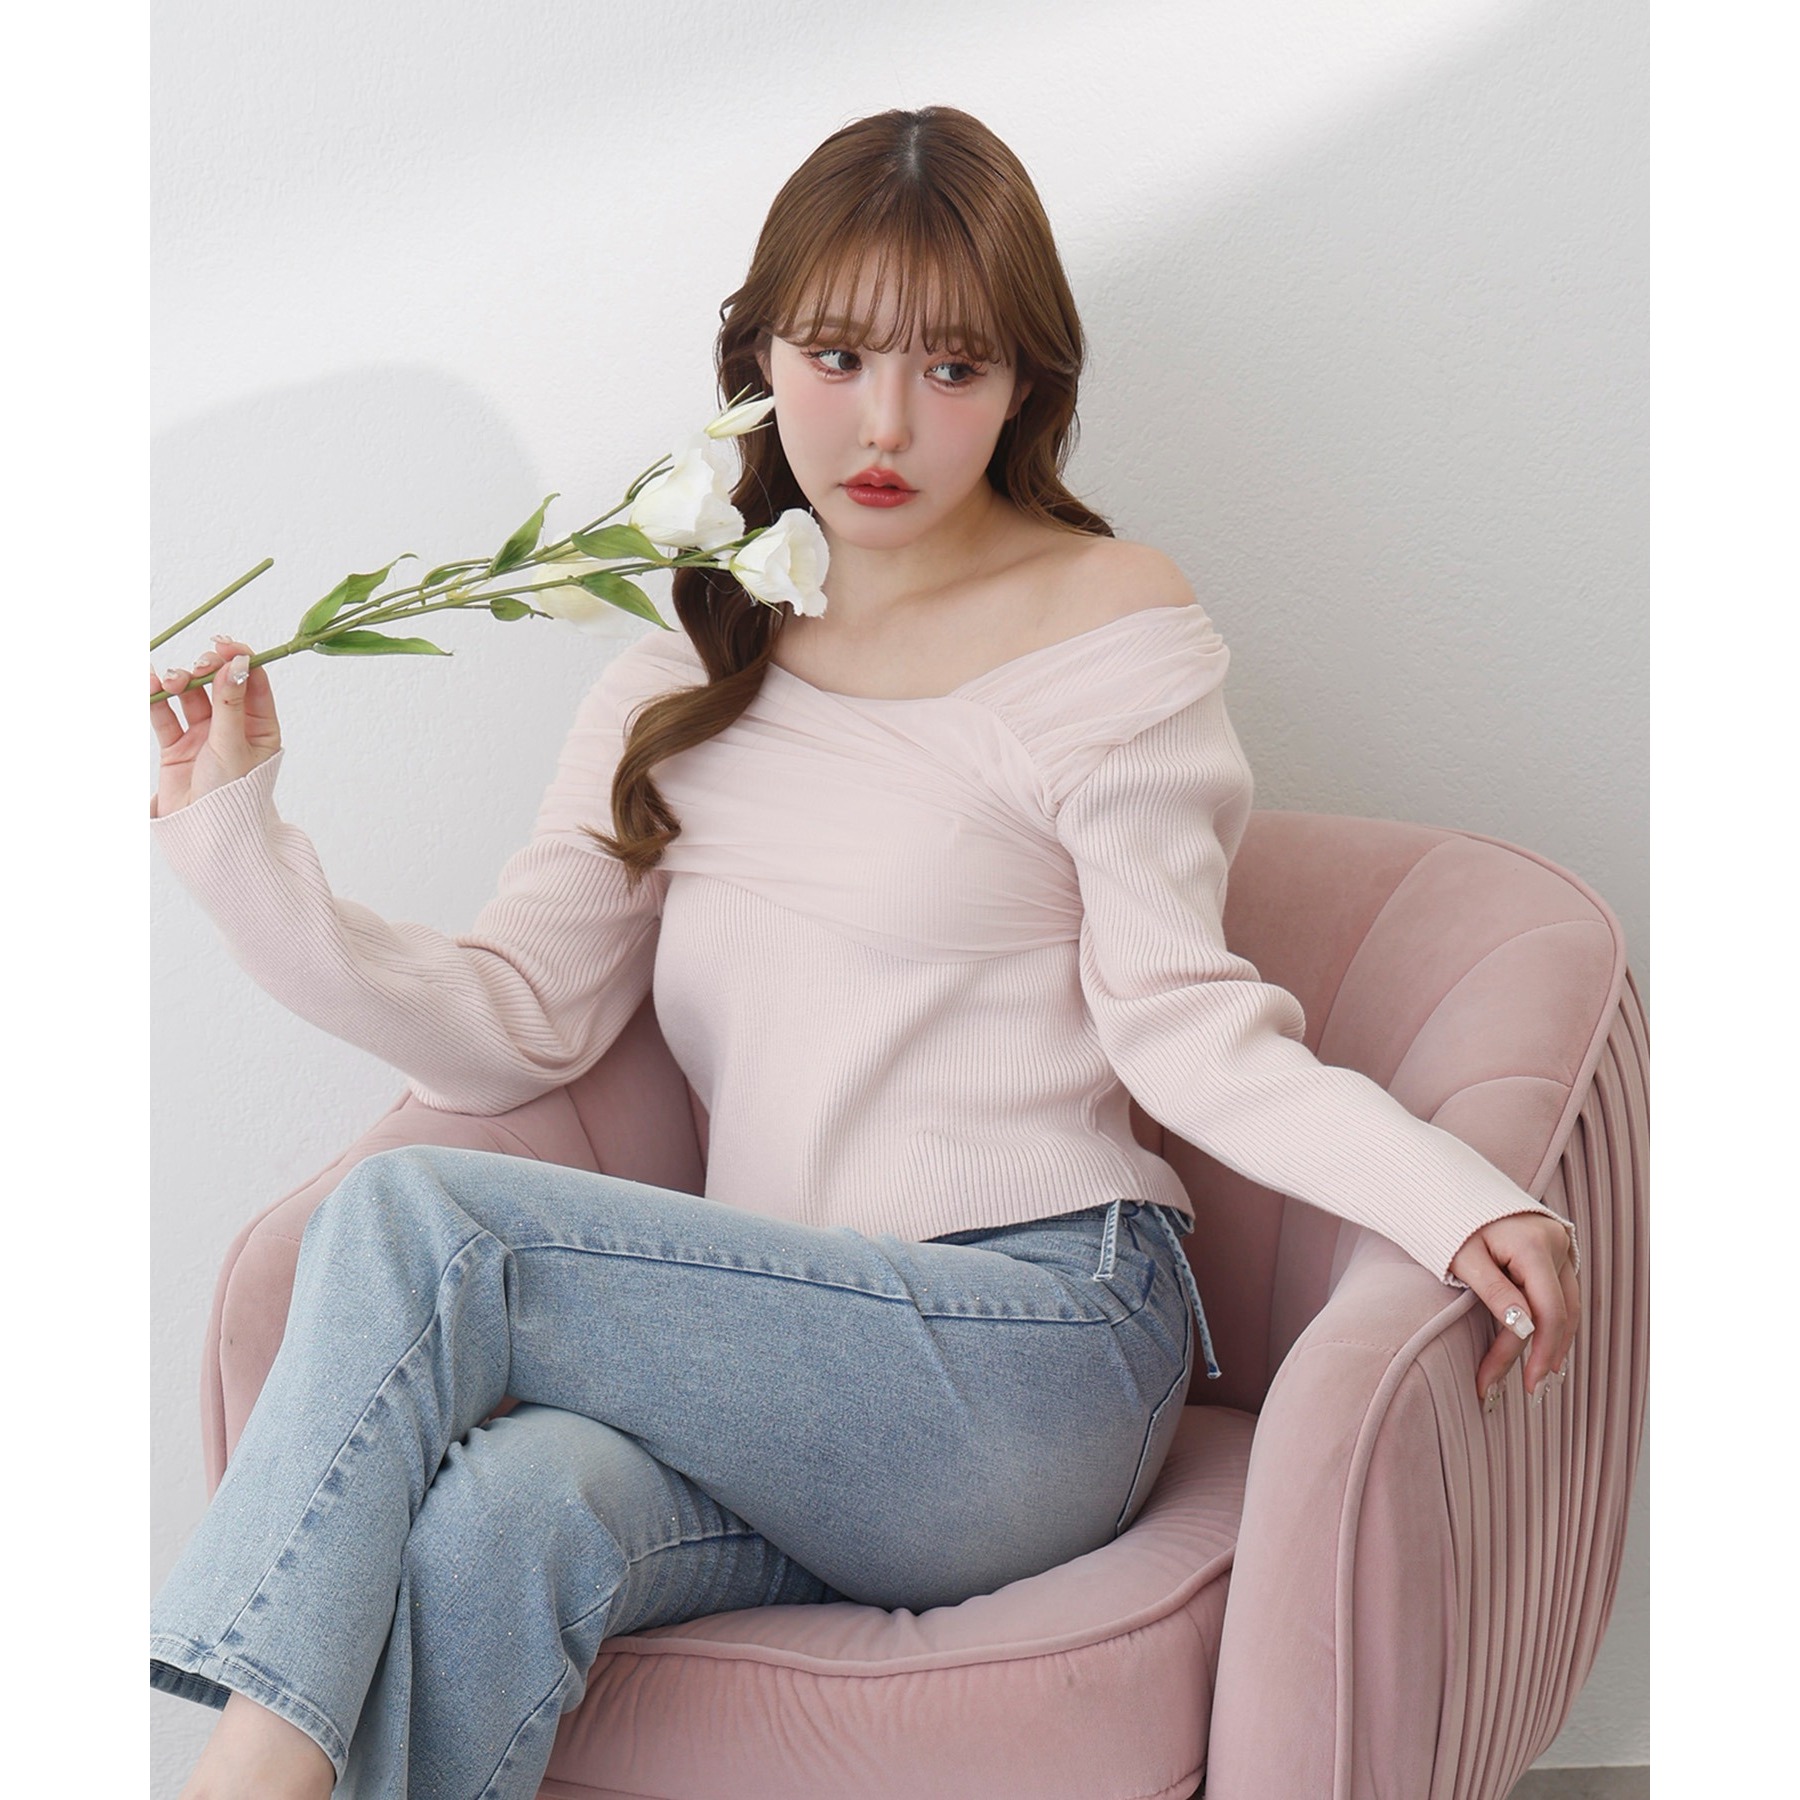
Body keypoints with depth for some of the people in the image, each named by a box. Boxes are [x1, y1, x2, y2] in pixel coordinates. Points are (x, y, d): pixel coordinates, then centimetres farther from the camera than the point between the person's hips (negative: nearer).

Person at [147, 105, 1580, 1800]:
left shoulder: (1109, 621, 4)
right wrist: (233, 838, 1)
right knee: (502, 1517, -32)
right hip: (780, 1371, 4)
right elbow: (512, 1023, 11)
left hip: (1033, 1359, -4)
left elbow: (1184, 1022, -3)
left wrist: (1461, 1199, -19)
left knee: (414, 1221, -23)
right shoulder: (685, 670, 18)